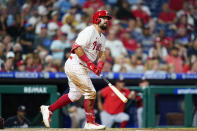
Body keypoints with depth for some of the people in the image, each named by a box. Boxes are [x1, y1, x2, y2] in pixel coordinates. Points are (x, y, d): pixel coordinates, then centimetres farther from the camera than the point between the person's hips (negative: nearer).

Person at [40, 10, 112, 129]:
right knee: (90, 92, -10)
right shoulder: (89, 31, -15)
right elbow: (77, 48, -24)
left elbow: (102, 53, 14)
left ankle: (48, 109, 23)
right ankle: (90, 122, -2)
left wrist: (100, 64, -8)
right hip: (76, 65, -10)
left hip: (82, 68, 10)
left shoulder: (102, 37, 17)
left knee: (75, 95, 15)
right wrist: (89, 63, -27)